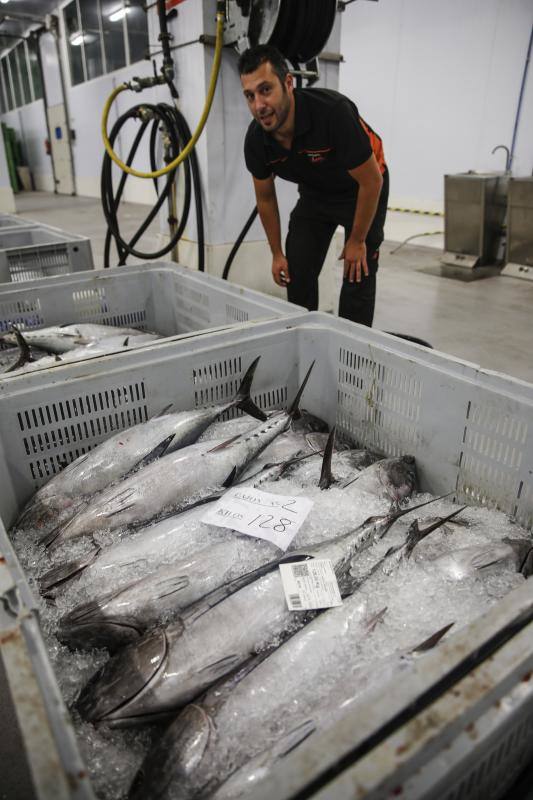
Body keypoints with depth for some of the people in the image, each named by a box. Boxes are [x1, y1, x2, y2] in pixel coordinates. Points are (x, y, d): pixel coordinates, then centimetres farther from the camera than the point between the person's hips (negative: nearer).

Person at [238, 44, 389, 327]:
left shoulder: (333, 111, -37)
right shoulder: (256, 140, -20)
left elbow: (371, 181, -26)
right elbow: (266, 199, -2)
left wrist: (357, 241, -19)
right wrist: (277, 253, 1)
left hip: (361, 189, -4)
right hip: (314, 193, 5)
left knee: (358, 275, -10)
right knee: (297, 273, -1)